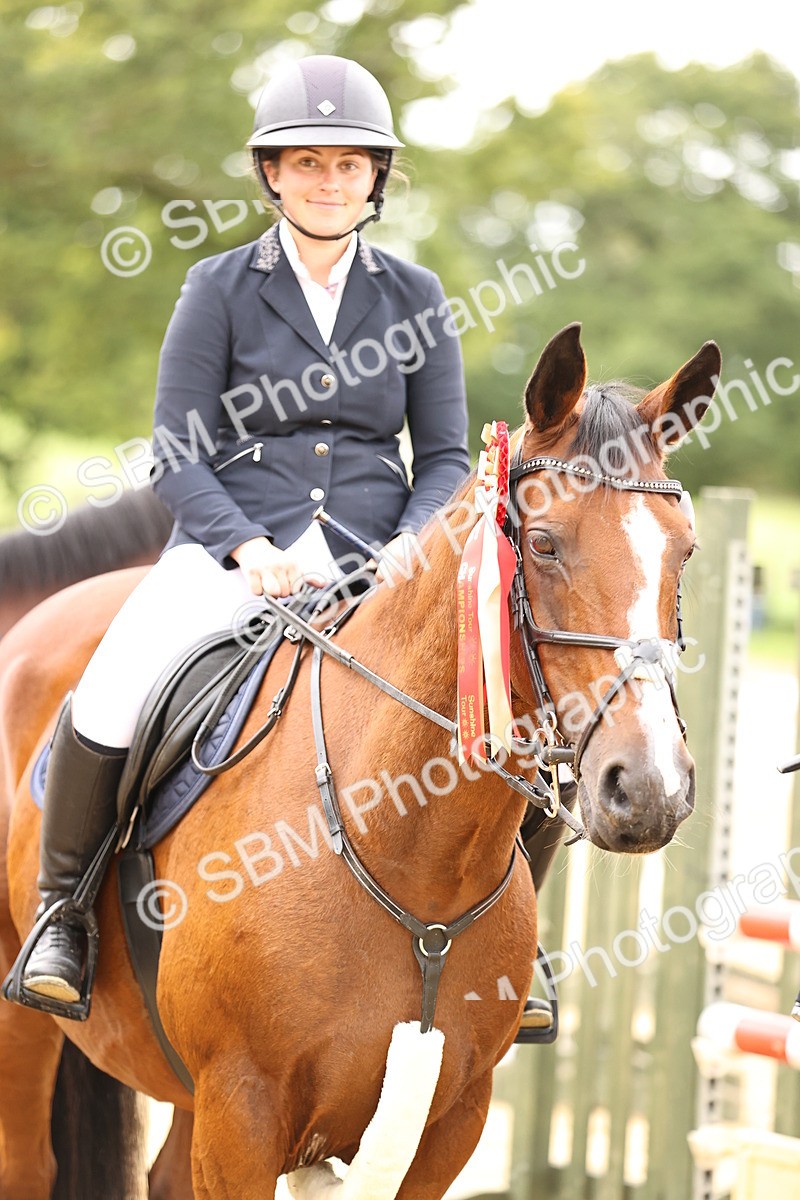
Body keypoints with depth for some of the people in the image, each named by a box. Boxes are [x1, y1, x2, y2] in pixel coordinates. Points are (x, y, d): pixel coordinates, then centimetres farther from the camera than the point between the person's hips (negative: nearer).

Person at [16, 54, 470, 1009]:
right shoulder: (220, 289, 4)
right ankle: (62, 909, -2)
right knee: (107, 706, -28)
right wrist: (247, 545, -19)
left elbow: (446, 457, 10)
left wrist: (413, 547, -11)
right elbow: (176, 458, -1)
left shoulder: (415, 296, 10)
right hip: (231, 550, -2)